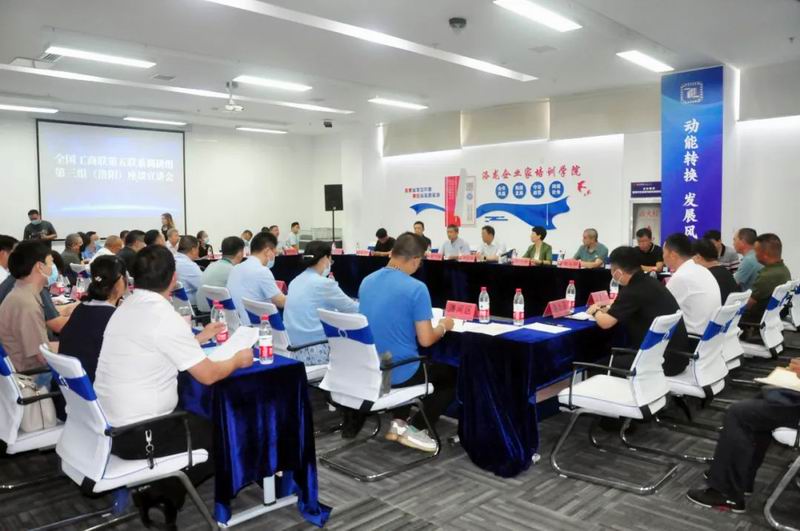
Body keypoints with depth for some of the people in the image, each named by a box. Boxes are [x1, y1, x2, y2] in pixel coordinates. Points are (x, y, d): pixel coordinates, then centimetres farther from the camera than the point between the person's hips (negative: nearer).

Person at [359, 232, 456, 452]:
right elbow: (426, 340, -17)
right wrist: (443, 326, 4)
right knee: (453, 375, 18)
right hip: (398, 372, -7)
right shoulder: (416, 288, -18)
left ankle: (398, 422, 25)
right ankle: (415, 428, 10)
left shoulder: (367, 282, 3)